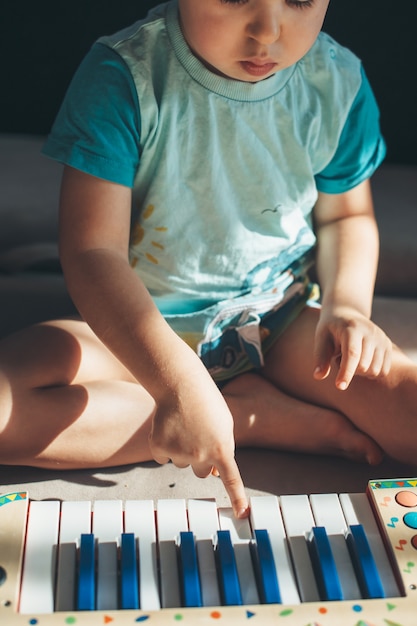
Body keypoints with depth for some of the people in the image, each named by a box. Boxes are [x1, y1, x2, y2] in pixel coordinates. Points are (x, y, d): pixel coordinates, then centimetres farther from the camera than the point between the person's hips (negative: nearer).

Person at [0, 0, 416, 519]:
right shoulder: (122, 77, -19)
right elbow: (94, 252, -24)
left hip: (281, 321, 1)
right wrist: (177, 382, -36)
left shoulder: (338, 84, -8)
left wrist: (347, 302, -12)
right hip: (140, 328, 0)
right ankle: (258, 415, -18)